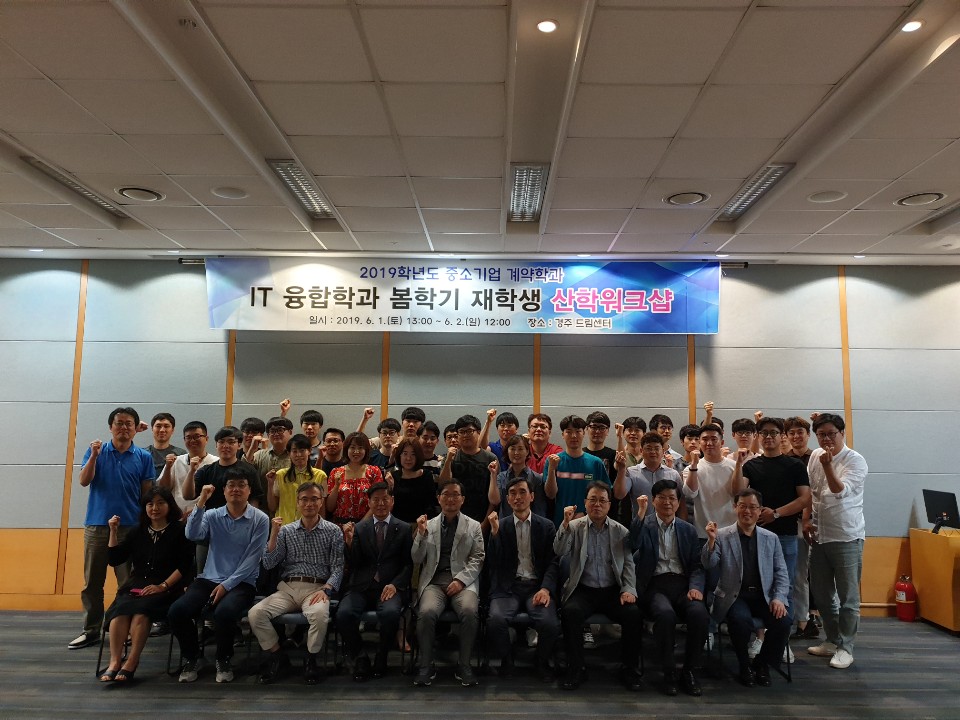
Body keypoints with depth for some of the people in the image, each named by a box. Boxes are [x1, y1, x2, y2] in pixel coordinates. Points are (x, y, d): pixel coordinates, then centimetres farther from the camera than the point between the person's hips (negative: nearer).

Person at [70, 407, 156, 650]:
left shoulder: (143, 457, 2)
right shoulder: (96, 450, 4)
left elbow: (147, 493, 4)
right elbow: (84, 481, -6)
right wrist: (93, 456, -20)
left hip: (130, 526, -1)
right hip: (96, 524, 1)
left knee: (128, 582, 2)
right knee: (92, 581, 7)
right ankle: (91, 630, 18)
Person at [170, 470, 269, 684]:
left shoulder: (260, 520, -3)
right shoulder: (212, 515, 7)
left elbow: (251, 560, -7)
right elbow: (192, 535, -12)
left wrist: (227, 585, -14)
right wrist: (201, 503, -19)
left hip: (242, 582, -3)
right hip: (209, 578, 4)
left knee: (224, 612, -34)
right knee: (176, 611, -20)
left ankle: (223, 660, -3)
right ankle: (192, 657, 8)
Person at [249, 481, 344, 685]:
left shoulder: (333, 531, 5)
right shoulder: (286, 530, 12)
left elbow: (337, 568, -1)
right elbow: (268, 564, 5)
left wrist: (326, 589, -19)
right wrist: (274, 534, -6)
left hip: (317, 588, -3)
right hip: (288, 587, 3)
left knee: (319, 614, -34)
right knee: (255, 613, -21)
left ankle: (311, 659, -6)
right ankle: (277, 656, 3)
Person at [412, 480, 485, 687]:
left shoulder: (473, 526, 13)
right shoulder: (428, 525, 16)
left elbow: (477, 559, 5)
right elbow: (417, 559, 11)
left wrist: (461, 580, -11)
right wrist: (421, 534, -6)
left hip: (463, 580, -1)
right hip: (434, 580, 1)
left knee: (470, 611, -31)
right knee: (426, 612, -30)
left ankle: (464, 665, -13)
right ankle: (426, 666, -11)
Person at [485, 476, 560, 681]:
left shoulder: (546, 526, 9)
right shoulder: (500, 525, 8)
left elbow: (553, 562, 4)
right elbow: (492, 564, 0)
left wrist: (546, 589, -14)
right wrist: (494, 533, -14)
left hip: (537, 587, 0)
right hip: (508, 587, 0)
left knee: (550, 623, -27)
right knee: (496, 620, -29)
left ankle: (542, 662, 7)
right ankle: (505, 660, 4)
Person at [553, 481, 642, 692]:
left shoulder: (621, 531, 8)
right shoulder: (575, 527, 4)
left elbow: (628, 564, 9)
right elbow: (559, 552, -10)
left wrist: (628, 590, -7)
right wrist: (565, 523, -20)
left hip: (613, 591, 1)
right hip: (583, 590, -1)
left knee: (633, 614, -26)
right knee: (571, 612, -31)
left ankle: (629, 669, -5)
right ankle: (576, 669, -13)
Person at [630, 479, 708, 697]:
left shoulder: (688, 530, 18)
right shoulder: (644, 525, 8)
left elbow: (696, 565, 14)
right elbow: (632, 546, -12)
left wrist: (695, 587, -6)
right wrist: (641, 512, -16)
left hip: (683, 584, 3)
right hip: (655, 585, -3)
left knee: (700, 613, -28)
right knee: (665, 613, -34)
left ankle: (689, 671, -8)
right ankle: (669, 671, -13)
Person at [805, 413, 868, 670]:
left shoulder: (855, 460, -11)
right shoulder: (815, 456, 6)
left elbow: (840, 491, -24)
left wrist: (828, 466, -35)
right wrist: (806, 520, 7)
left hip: (846, 537, -6)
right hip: (819, 535, 6)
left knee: (848, 598, 3)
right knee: (822, 594, 15)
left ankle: (845, 648, 15)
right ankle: (832, 641, 29)